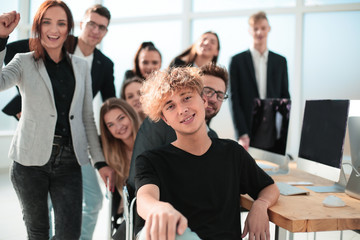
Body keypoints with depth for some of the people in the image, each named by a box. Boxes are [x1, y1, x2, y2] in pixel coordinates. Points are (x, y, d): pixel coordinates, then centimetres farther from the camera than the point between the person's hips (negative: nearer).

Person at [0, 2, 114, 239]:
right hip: (31, 160, -2)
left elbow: (87, 118, 12)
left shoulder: (81, 66, 10)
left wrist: (101, 161, 7)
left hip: (69, 161, 2)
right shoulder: (24, 62, 1)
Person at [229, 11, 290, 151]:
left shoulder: (280, 61, 12)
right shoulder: (237, 61, 3)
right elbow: (234, 100, -2)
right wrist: (242, 134, -11)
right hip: (247, 134, -2)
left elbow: (285, 96, 15)